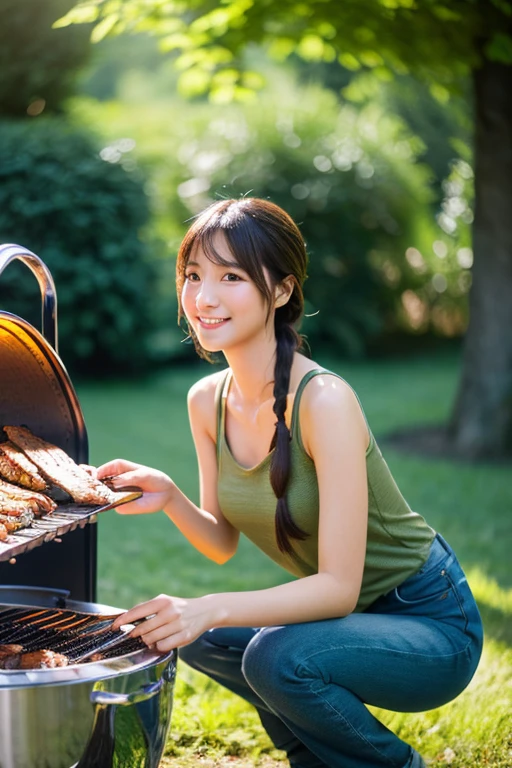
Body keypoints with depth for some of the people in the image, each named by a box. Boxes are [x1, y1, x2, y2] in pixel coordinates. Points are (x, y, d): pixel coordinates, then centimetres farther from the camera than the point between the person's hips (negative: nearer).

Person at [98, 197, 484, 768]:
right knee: (198, 640, -3)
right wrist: (169, 499, -15)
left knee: (277, 656, -29)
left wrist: (210, 609, -36)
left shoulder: (323, 400, -27)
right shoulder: (207, 401, -4)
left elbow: (339, 586, -28)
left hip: (432, 624, -7)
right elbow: (223, 543, 4)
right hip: (338, 613, 8)